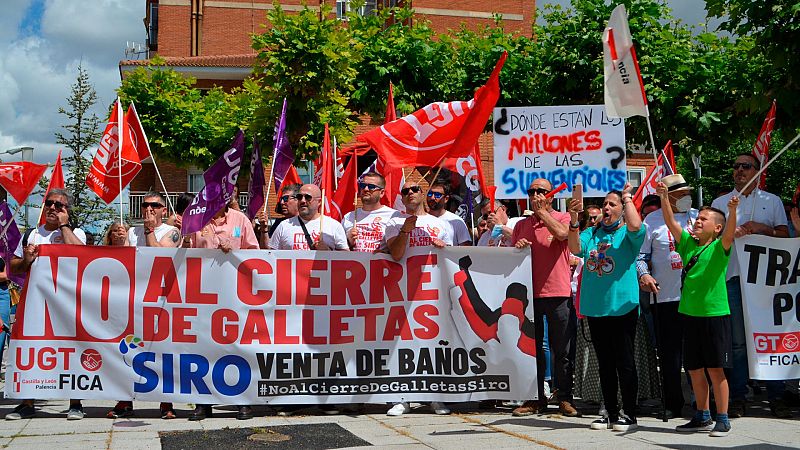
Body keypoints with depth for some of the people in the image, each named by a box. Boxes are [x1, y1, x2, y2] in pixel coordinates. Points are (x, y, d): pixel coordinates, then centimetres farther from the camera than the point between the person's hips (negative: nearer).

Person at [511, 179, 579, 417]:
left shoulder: (563, 217, 5)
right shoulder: (522, 225, 15)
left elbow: (561, 233, -18)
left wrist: (542, 211, -6)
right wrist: (517, 247, -6)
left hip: (558, 292, -3)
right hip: (529, 292, 4)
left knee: (562, 350, 1)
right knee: (532, 348, 7)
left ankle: (564, 398, 10)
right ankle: (535, 399, 14)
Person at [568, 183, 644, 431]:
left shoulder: (627, 234, 0)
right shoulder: (592, 233, 12)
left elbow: (635, 226, -23)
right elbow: (575, 249, -5)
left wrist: (627, 197, -9)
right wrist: (574, 219, -17)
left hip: (622, 306, -5)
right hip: (595, 307, 5)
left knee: (624, 362, 0)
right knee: (605, 363, 11)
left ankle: (629, 413, 10)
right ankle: (611, 413, 20)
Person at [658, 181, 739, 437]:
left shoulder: (719, 248, -4)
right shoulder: (687, 243, 10)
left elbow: (729, 234, -23)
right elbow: (671, 222, 3)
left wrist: (732, 211, -41)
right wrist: (664, 197, -10)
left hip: (715, 315, -5)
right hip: (689, 314, 5)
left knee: (715, 369, -2)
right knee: (694, 369, 11)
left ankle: (723, 419, 7)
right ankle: (703, 417, 24)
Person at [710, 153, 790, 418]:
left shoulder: (772, 201, 14)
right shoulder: (720, 202, 15)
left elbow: (785, 235, 8)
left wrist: (763, 229, -9)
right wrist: (732, 233, -9)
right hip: (733, 276, 0)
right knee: (737, 340, 1)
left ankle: (776, 397, 5)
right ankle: (738, 398, 6)